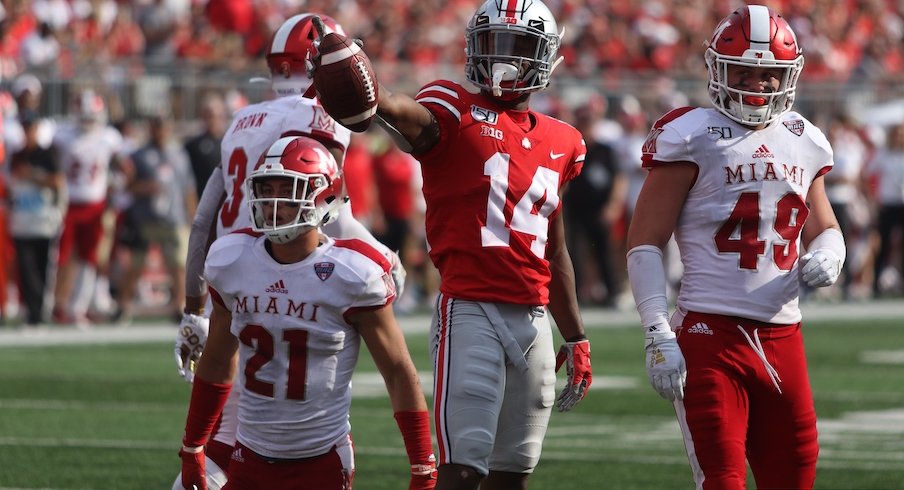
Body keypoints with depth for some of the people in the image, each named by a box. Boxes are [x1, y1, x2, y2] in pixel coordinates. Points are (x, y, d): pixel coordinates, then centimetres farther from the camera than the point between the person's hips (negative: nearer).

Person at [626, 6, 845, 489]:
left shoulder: (804, 144, 13)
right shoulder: (692, 138, -5)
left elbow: (824, 230, 27)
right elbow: (644, 243, -6)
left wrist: (826, 258, 1)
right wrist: (657, 334, -14)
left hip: (782, 338, 6)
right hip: (711, 335, -6)